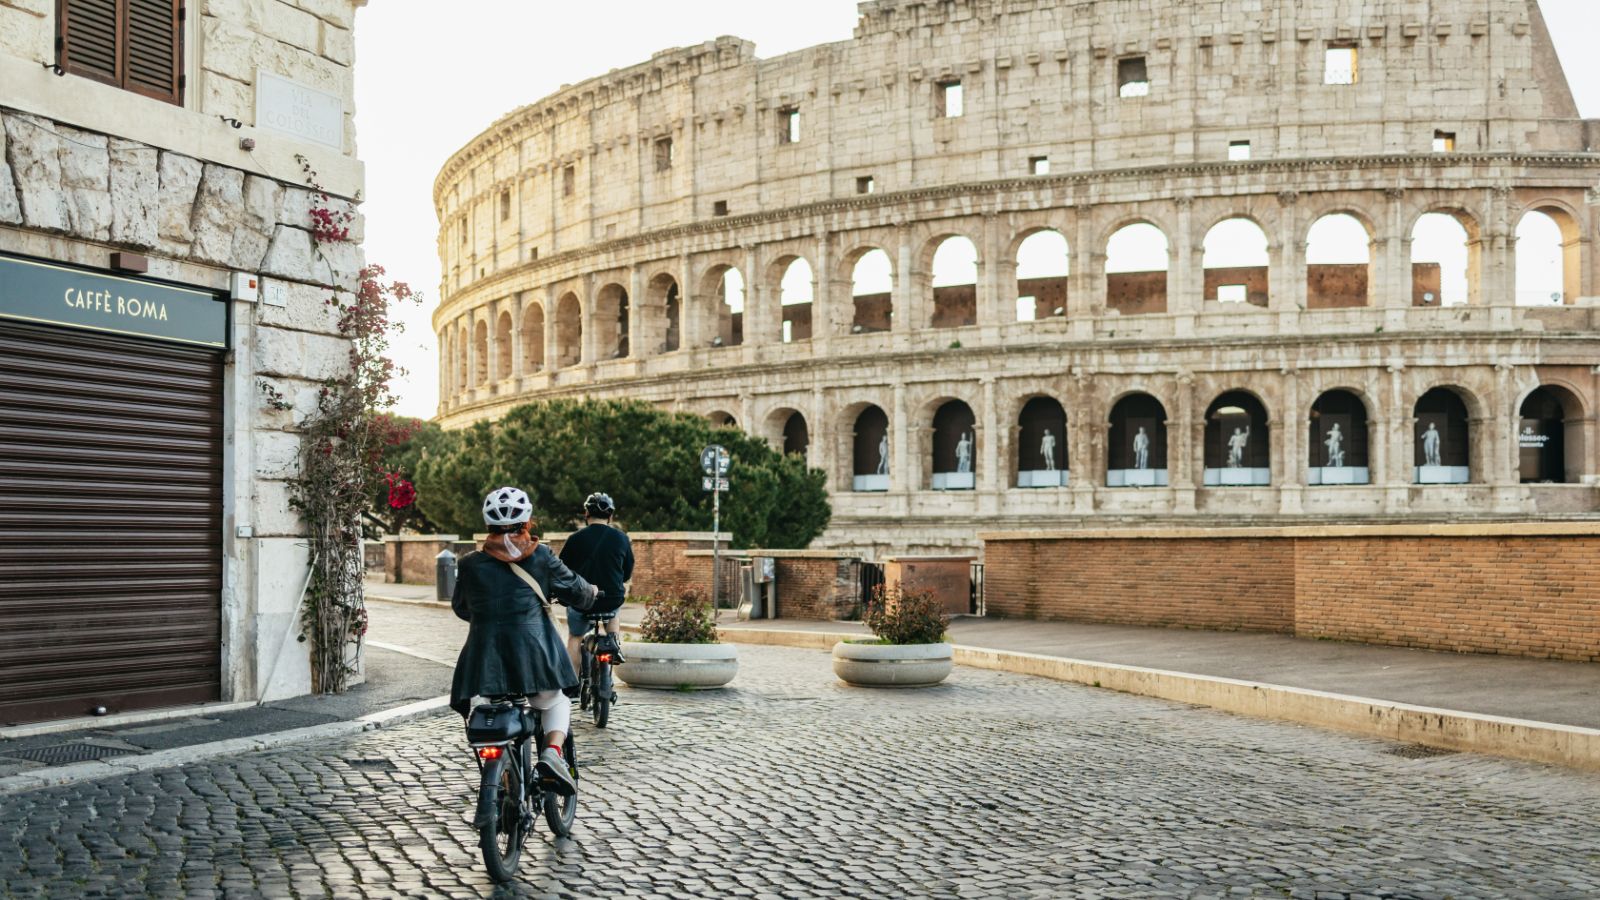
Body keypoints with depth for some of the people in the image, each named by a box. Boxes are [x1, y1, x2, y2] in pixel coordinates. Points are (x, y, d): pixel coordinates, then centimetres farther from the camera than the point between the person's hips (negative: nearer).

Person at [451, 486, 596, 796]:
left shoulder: (470, 563, 2)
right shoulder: (540, 556, -1)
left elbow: (460, 608, 17)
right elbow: (572, 587, 12)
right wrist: (590, 590, 34)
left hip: (486, 654, 1)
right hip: (533, 651, -1)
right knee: (556, 702, 21)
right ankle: (552, 752, -6)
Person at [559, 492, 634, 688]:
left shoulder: (576, 538, -6)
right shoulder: (621, 538, 0)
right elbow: (628, 574, 10)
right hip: (613, 600, 2)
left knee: (575, 637, 23)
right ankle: (613, 640, 11)